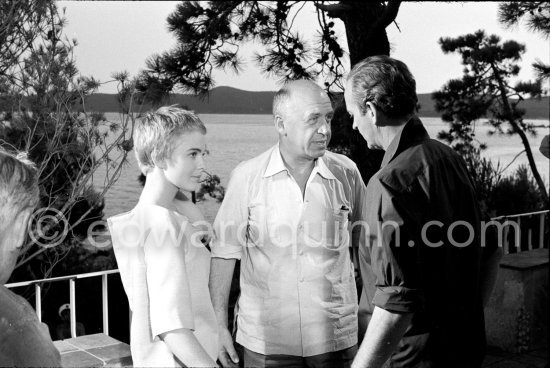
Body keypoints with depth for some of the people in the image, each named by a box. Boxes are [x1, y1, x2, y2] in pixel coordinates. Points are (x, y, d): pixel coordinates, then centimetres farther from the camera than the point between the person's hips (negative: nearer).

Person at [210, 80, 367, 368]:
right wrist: (219, 325, -3)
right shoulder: (247, 176, -7)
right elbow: (225, 252, -2)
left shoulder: (346, 172, -3)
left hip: (335, 335, 2)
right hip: (266, 339, -1)